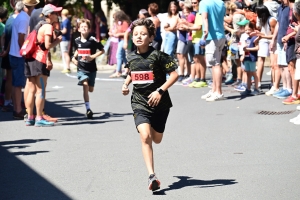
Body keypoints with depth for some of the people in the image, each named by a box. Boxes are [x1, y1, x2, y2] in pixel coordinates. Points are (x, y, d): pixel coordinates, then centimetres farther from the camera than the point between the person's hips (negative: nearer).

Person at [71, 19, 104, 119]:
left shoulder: (92, 40, -10)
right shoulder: (77, 40, 3)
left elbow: (102, 50, -2)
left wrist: (93, 56, -14)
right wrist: (74, 57, 9)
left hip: (91, 68, -1)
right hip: (81, 68, 1)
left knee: (90, 89, 7)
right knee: (85, 85, -18)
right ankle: (88, 109, -18)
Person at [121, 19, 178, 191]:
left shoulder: (157, 55, -13)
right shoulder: (131, 57, 1)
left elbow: (175, 74, -12)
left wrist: (160, 91, -20)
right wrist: (126, 84, 4)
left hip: (159, 103, -1)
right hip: (139, 103, 2)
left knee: (156, 139, 15)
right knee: (145, 137, -19)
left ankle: (154, 127, 55)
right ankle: (152, 176, -20)